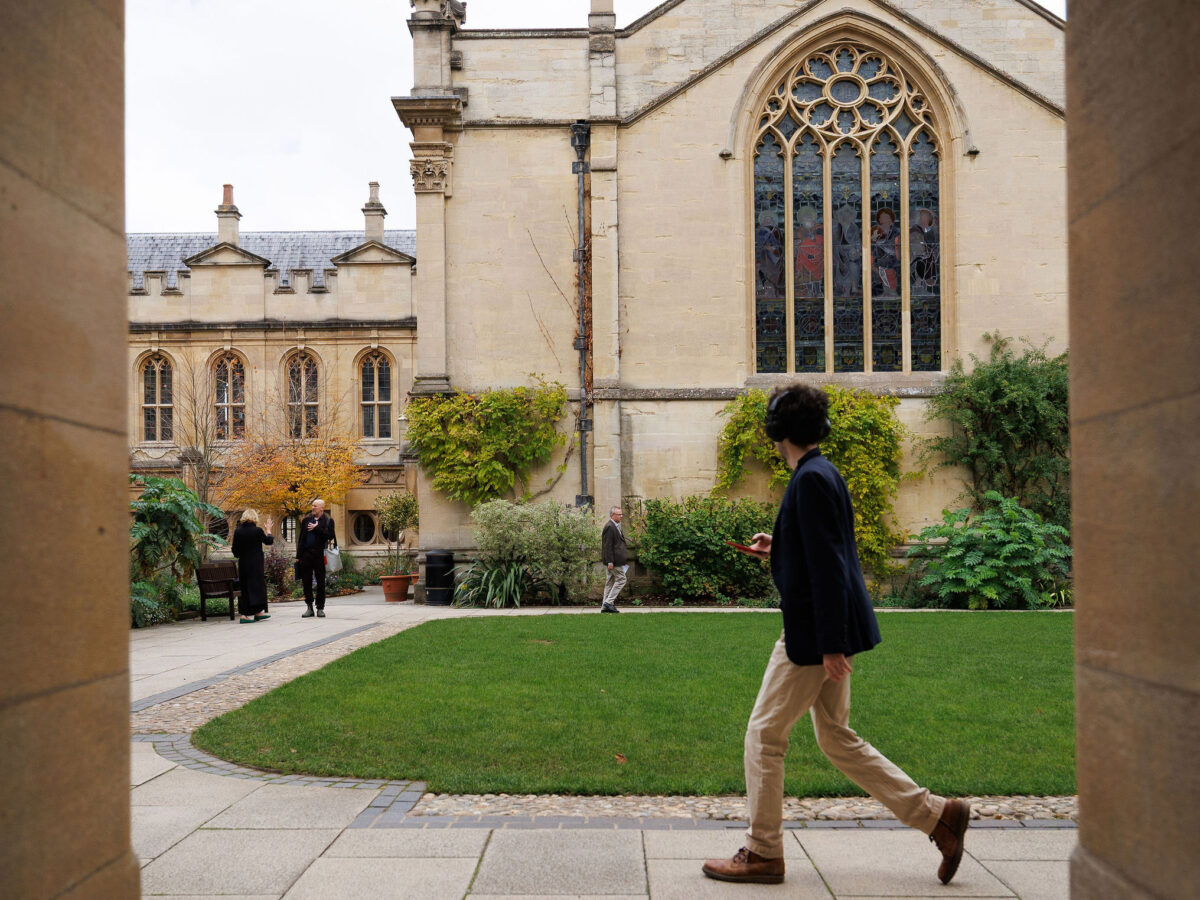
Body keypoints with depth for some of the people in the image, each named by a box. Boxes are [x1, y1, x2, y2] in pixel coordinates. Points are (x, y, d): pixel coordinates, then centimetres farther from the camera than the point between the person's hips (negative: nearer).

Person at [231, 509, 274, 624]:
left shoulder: (238, 531, -1)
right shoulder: (257, 531, -11)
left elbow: (235, 550, 3)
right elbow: (269, 541, 4)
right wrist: (268, 531, 20)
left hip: (242, 564, 4)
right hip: (255, 564, -4)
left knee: (245, 588, 11)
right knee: (256, 586, 1)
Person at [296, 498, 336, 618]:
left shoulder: (328, 521, 4)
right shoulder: (306, 520, 12)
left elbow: (330, 536, -10)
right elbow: (301, 538, 11)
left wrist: (316, 528, -11)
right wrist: (298, 555, 6)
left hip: (320, 555, -3)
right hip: (306, 554, 3)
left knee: (321, 582, 1)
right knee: (306, 582, 4)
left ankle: (320, 608, 9)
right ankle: (309, 607, 12)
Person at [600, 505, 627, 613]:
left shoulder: (615, 526, 18)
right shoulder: (609, 527, -16)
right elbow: (607, 546, -20)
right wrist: (610, 561, -22)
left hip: (614, 560, 11)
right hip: (614, 560, -11)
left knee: (610, 582, 11)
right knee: (621, 579, -8)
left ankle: (605, 606, 13)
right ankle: (609, 602, -7)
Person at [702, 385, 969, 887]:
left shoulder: (811, 479, -17)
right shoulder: (820, 474, 13)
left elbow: (828, 564, -22)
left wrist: (831, 644, -22)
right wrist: (780, 549, 24)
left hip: (813, 635, -10)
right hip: (824, 634, 10)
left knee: (765, 736, 1)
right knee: (837, 740, 16)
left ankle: (762, 854, 12)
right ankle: (938, 816, 20)